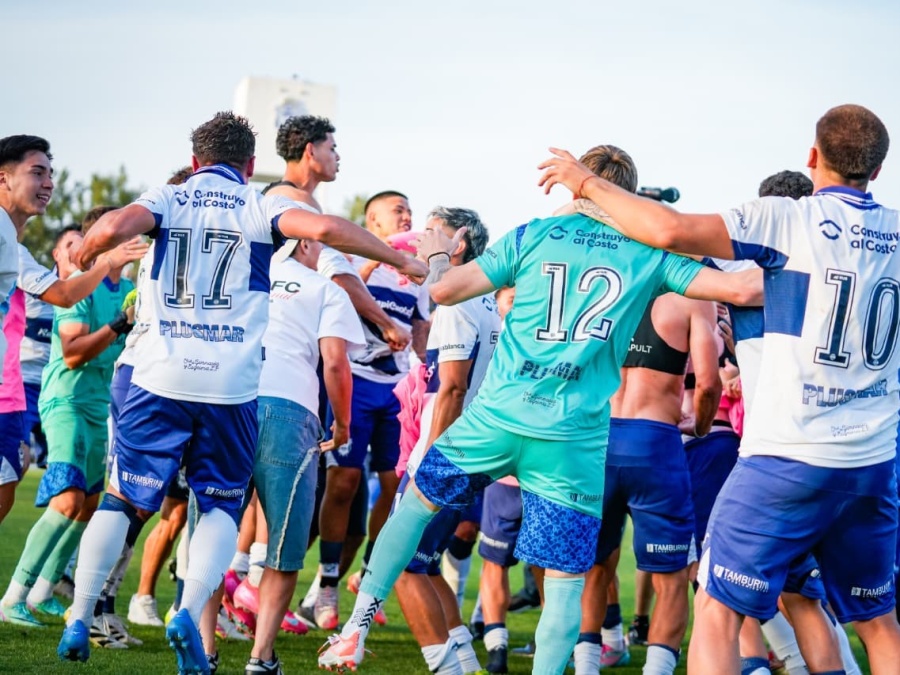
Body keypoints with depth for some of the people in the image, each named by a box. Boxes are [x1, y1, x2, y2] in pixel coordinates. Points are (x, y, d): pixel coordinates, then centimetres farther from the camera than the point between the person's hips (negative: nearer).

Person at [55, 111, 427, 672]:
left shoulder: (169, 199, 9)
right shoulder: (259, 208, 5)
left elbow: (113, 228, -11)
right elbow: (325, 229, -12)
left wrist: (85, 254, 11)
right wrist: (400, 260, -1)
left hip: (161, 374, 1)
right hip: (232, 384, -1)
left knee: (125, 500, 12)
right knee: (221, 507, 12)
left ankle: (79, 620, 3)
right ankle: (191, 611, -11)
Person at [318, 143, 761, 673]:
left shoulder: (534, 235, 7)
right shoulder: (651, 255, 4)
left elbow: (444, 290, 8)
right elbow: (741, 290, -5)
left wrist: (437, 255, 29)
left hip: (497, 417, 2)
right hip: (576, 441, -2)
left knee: (418, 500, 24)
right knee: (567, 580, 6)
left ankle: (357, 628, 22)